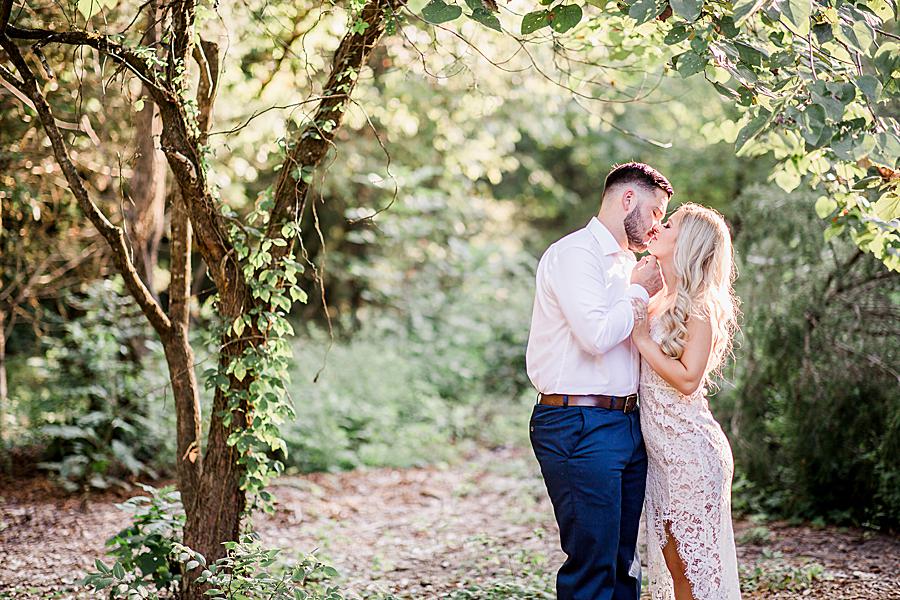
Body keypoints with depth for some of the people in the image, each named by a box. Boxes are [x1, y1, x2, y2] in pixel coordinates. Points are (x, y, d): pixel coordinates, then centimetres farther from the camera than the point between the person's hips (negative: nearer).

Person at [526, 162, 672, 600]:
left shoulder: (626, 263, 19)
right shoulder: (575, 253, -9)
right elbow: (597, 334, -21)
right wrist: (639, 292, -5)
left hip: (626, 423, 9)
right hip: (580, 427, -9)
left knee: (624, 563, 11)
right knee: (592, 564, -8)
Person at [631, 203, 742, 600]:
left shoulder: (699, 307, -12)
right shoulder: (657, 303, 12)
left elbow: (688, 380, -18)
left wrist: (642, 338, -14)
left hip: (692, 449, -8)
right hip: (660, 451, 8)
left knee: (694, 558, -2)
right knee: (671, 558, 11)